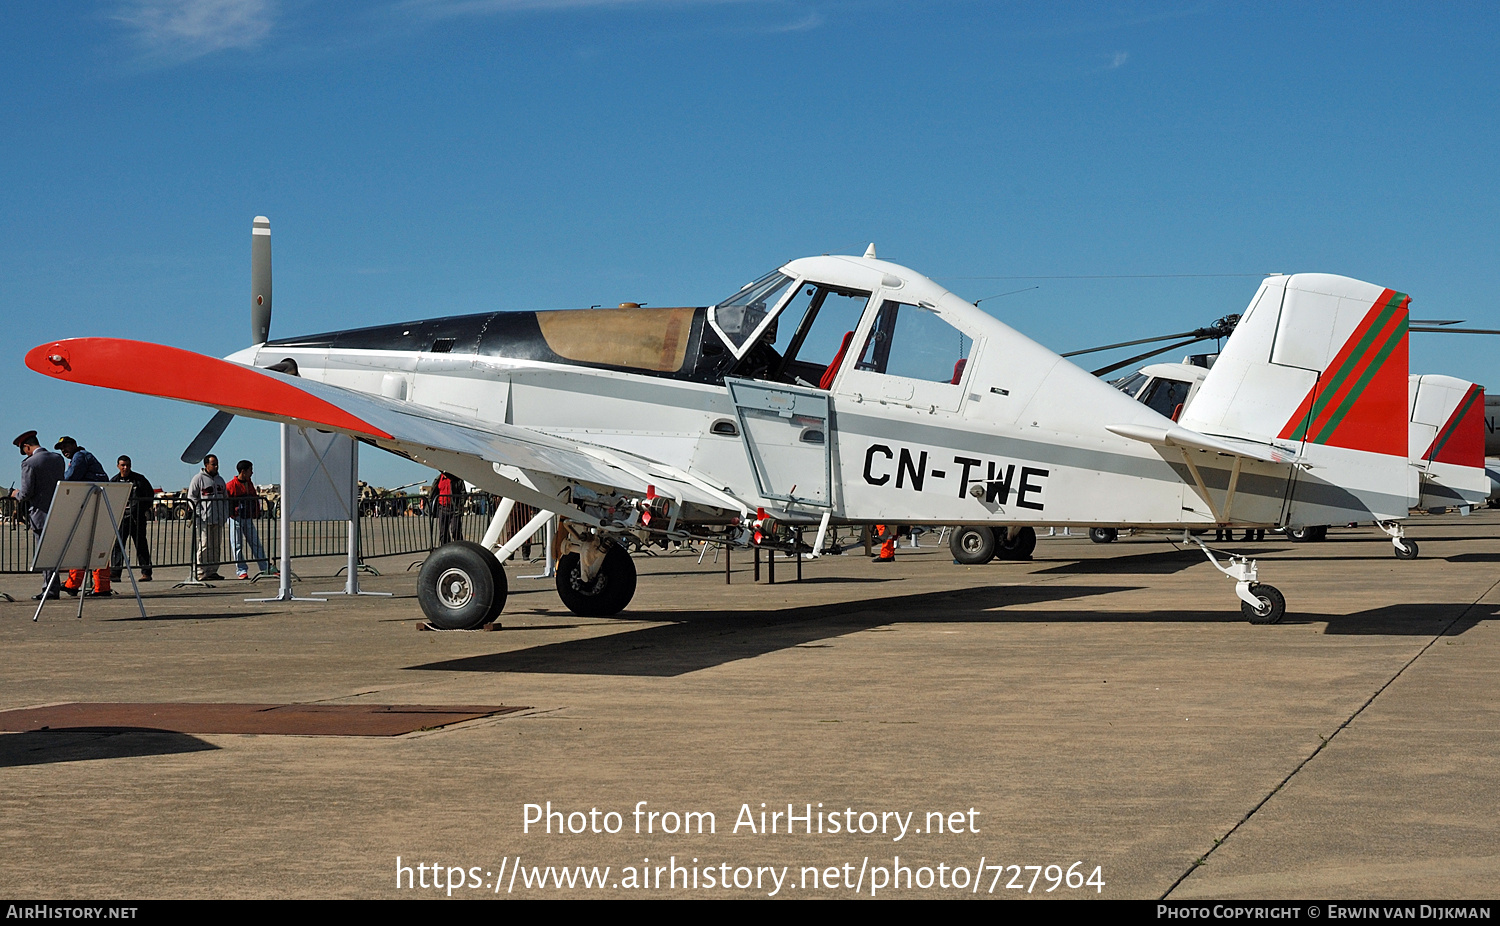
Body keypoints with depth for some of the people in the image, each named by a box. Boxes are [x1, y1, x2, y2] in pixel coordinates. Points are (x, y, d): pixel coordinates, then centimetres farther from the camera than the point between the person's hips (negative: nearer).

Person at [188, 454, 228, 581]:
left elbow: (225, 498, 24)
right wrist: (199, 513, -13)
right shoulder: (198, 479, -1)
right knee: (204, 546, -9)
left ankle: (213, 571, 12)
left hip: (218, 519, 6)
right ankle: (201, 573, -8)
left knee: (217, 547, 6)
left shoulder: (220, 479, 19)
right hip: (204, 519, -6)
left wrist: (225, 514, 13)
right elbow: (191, 497, -4)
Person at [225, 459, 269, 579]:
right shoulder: (231, 485, -10)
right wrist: (232, 513, -13)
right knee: (237, 546, -2)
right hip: (236, 520, -6)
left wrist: (256, 512, 10)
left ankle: (266, 569, 8)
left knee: (256, 544, 6)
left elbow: (255, 499, 21)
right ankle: (241, 571, 3)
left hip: (248, 519, 6)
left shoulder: (250, 484, 12)